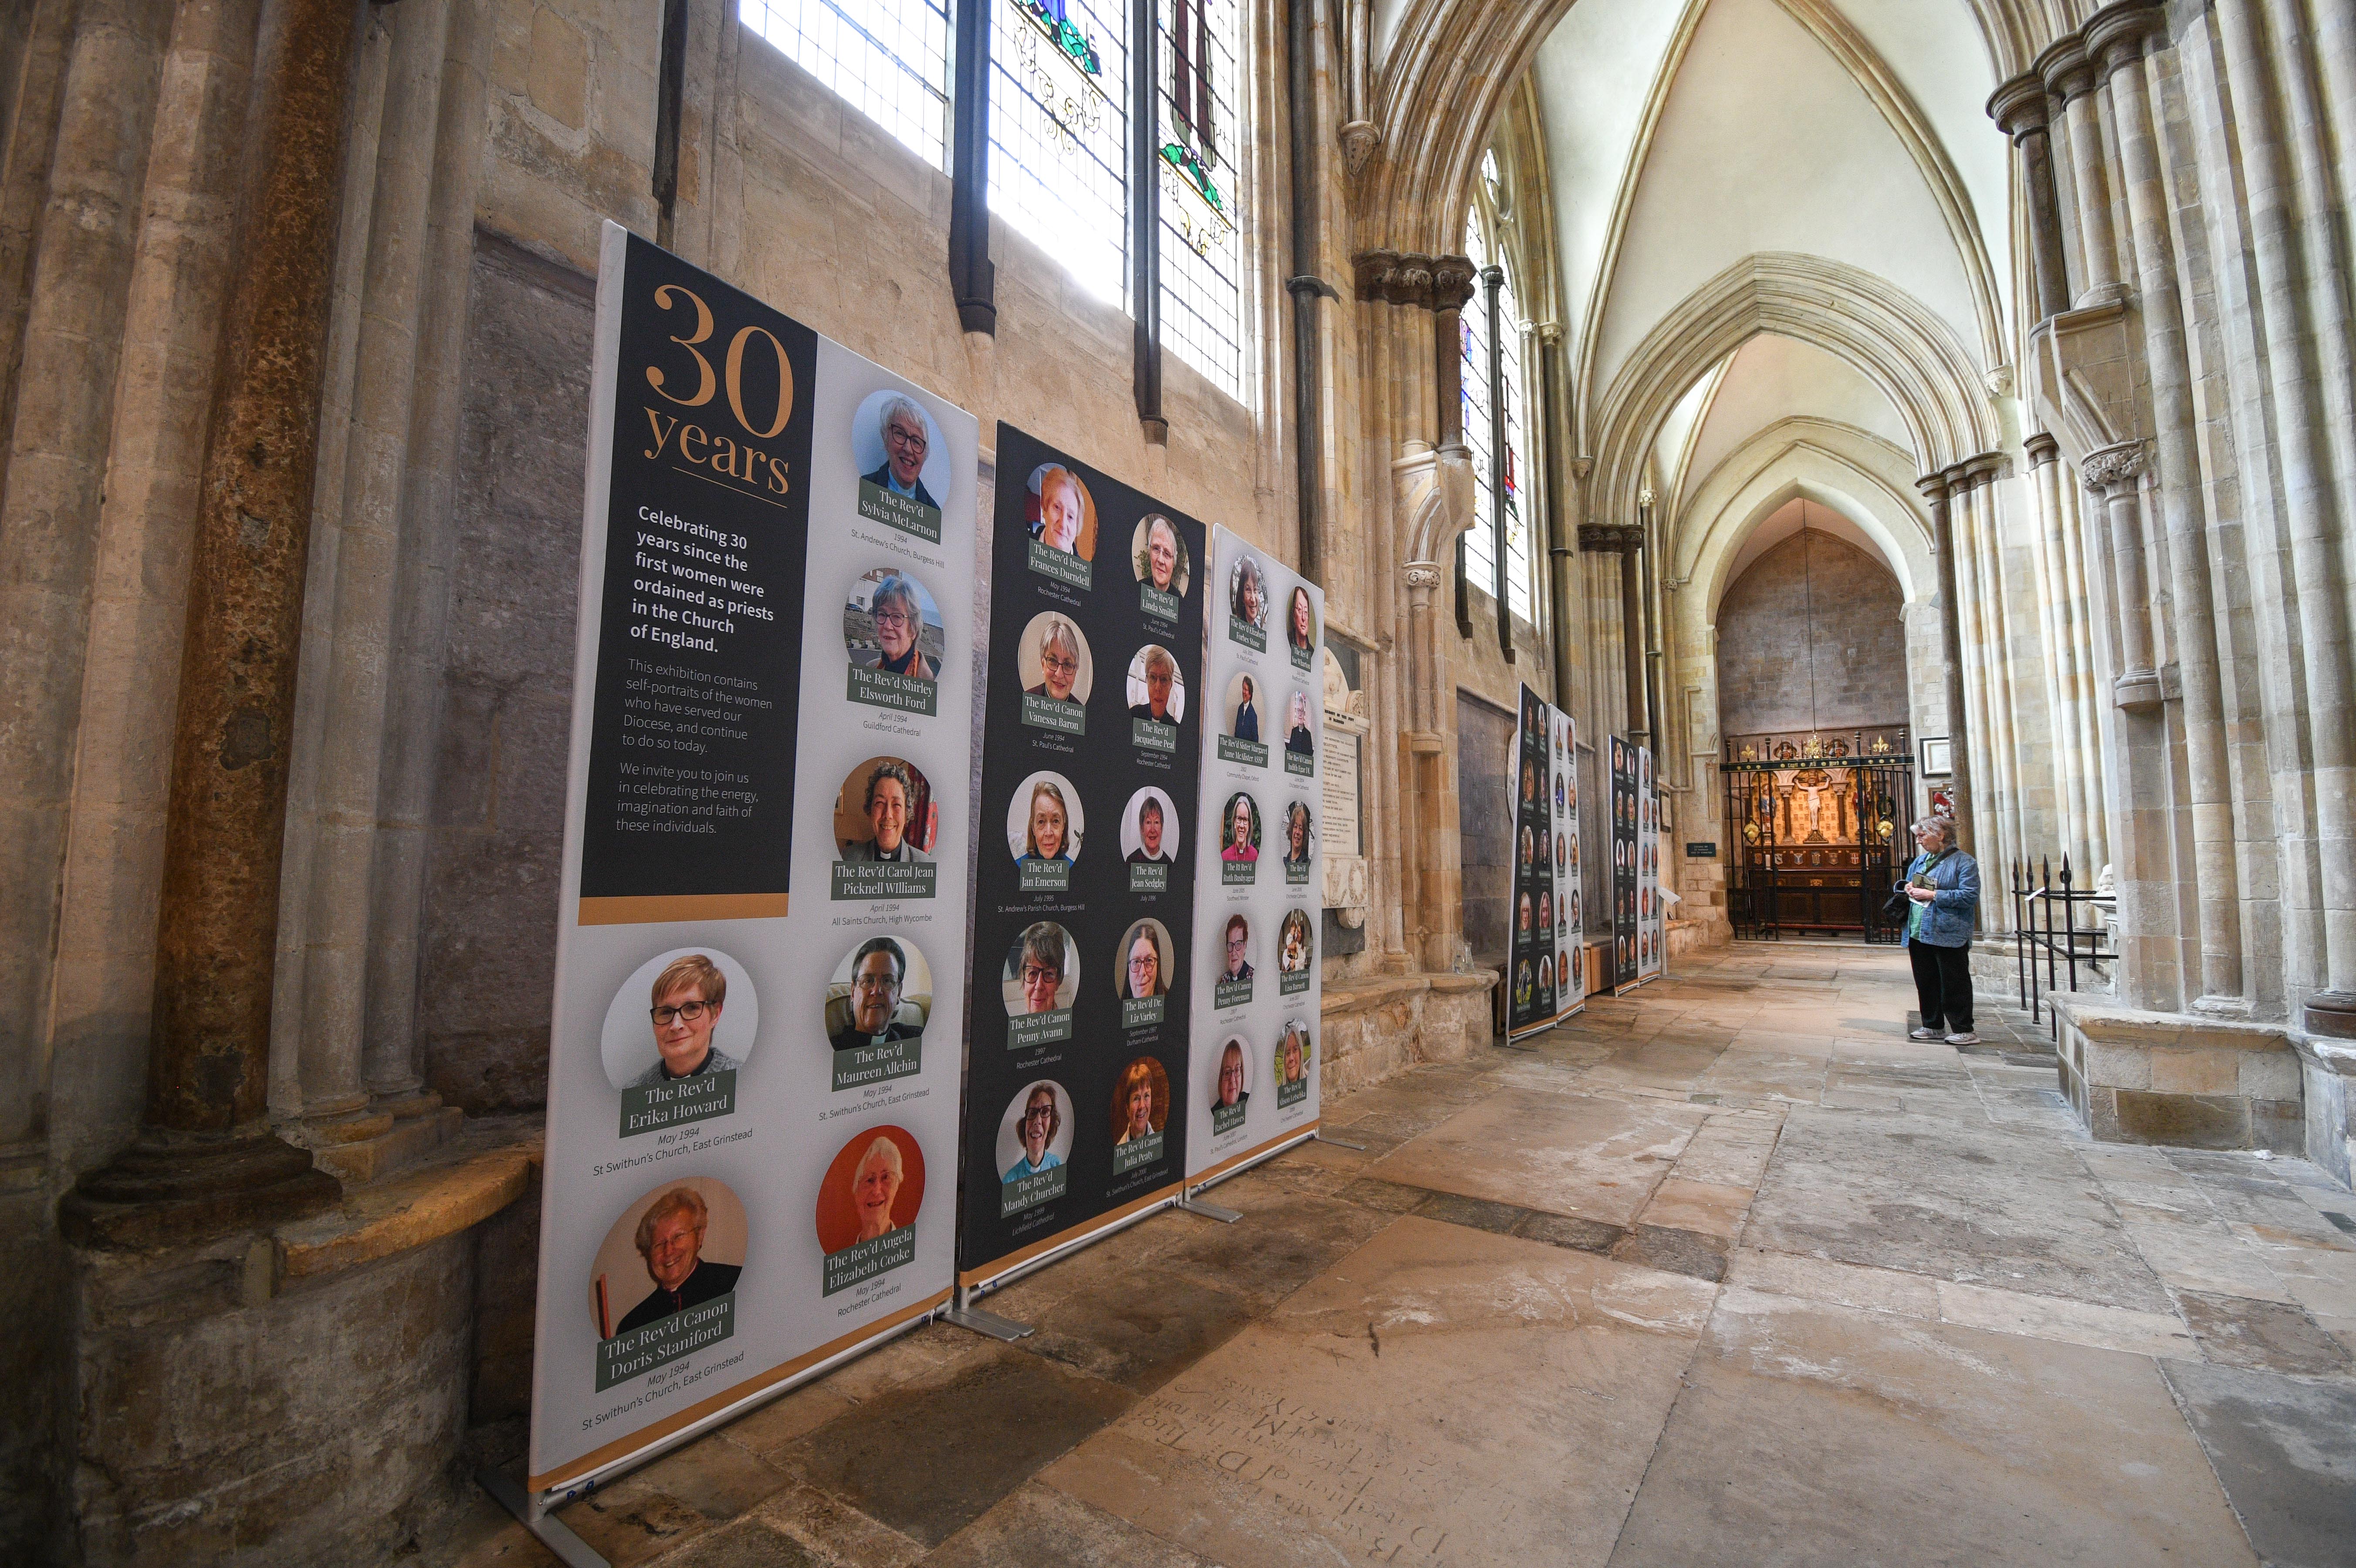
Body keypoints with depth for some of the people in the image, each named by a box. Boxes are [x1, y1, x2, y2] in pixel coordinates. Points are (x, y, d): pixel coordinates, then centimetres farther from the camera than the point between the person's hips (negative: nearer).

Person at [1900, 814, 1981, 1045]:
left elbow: (1970, 896, -17)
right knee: (1926, 982, 13)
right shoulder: (1920, 860, 16)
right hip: (1919, 932, 7)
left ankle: (1964, 1030, 8)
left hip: (1948, 934, -7)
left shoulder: (1964, 862, -7)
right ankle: (1932, 1026, 23)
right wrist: (1908, 887, 5)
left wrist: (1932, 895, -18)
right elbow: (1906, 883, 29)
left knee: (1954, 984, -1)